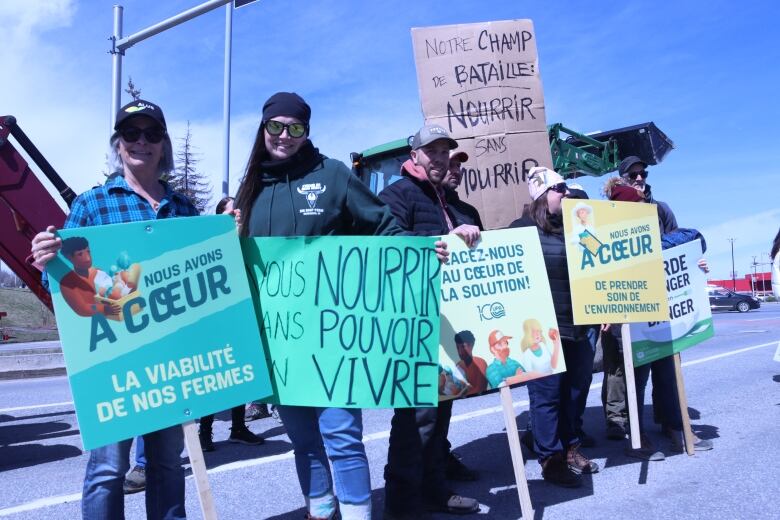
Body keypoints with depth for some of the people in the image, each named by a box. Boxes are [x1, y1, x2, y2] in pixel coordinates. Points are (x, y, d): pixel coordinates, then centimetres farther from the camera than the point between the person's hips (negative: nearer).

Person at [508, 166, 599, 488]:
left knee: (576, 389, 14)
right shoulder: (523, 229, -4)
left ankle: (570, 448, 29)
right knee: (547, 394, 0)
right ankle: (551, 459, 11)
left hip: (577, 324, 7)